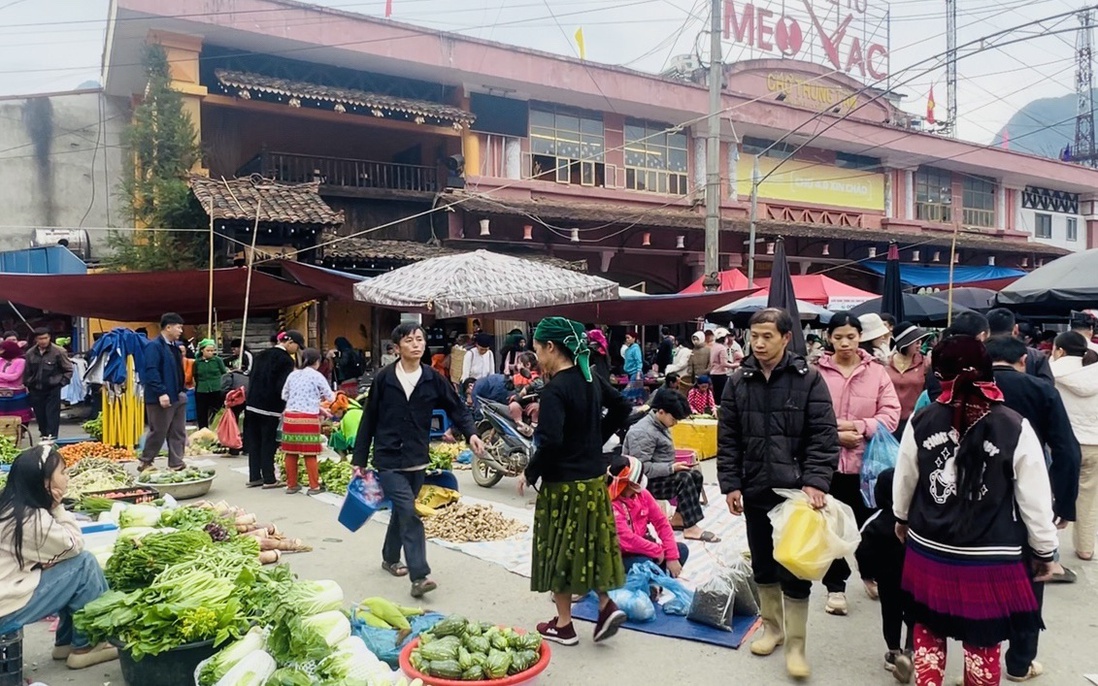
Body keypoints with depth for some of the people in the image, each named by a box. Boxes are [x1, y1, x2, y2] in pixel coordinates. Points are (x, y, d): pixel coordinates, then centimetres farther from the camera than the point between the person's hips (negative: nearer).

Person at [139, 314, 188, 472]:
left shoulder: (176, 346, 14)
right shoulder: (154, 346, -13)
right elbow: (151, 371, -21)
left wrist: (183, 389, 11)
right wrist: (161, 393, -26)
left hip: (178, 396, 9)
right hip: (162, 397, -9)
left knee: (178, 433, 9)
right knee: (158, 432, 1)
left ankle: (176, 464, 15)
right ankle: (145, 462, 18)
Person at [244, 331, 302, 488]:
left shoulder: (262, 355, 12)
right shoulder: (286, 360, -12)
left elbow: (252, 377, 17)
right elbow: (282, 387, -17)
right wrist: (286, 405, -3)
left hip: (252, 404, 7)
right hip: (270, 407, -7)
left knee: (254, 441, 11)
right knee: (268, 443, 0)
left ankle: (254, 477, 16)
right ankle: (269, 479, 5)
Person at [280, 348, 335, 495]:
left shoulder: (292, 375, 10)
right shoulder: (317, 376, -2)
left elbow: (284, 396, 12)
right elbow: (330, 397, 2)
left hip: (290, 416, 4)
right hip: (308, 418, -4)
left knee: (291, 453, 9)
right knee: (310, 454, 0)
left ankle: (291, 485, 18)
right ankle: (314, 486, 5)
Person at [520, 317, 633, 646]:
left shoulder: (554, 389, -20)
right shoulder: (591, 379, 4)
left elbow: (550, 443, -27)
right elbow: (622, 407, 16)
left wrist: (529, 474, -12)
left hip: (564, 483, -7)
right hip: (595, 478, 8)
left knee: (560, 551, 7)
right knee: (590, 545, 19)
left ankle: (563, 625, 19)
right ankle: (606, 605, 13)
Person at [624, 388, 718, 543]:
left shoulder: (660, 425, 9)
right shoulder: (643, 432, -23)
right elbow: (641, 468, -29)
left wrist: (674, 466, 2)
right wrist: (672, 468, -25)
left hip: (658, 476, 10)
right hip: (644, 482, -10)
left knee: (696, 475, 1)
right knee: (683, 479, -25)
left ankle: (679, 518, 7)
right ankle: (690, 528, -22)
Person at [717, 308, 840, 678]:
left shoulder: (809, 379, -7)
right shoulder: (739, 381, 2)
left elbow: (824, 436, -9)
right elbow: (728, 439, 4)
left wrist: (815, 481, -19)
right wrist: (730, 484, -1)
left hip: (795, 492, -3)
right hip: (755, 492, 4)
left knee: (795, 569, 3)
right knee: (762, 565, 17)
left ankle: (795, 644, 18)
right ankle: (772, 626, 36)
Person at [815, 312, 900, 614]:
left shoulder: (877, 372, 0)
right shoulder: (818, 371, -5)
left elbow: (890, 414, -4)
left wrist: (859, 426, -17)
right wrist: (833, 436, -16)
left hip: (867, 460, 2)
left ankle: (870, 574, 41)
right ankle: (835, 587, 20)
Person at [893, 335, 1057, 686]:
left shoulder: (921, 422, -7)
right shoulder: (1016, 428, -12)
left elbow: (904, 482, 7)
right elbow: (1035, 500, -5)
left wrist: (901, 518, 26)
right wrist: (1045, 551, 10)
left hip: (929, 550, 2)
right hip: (989, 559, -1)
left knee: (928, 629, 20)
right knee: (982, 641, 14)